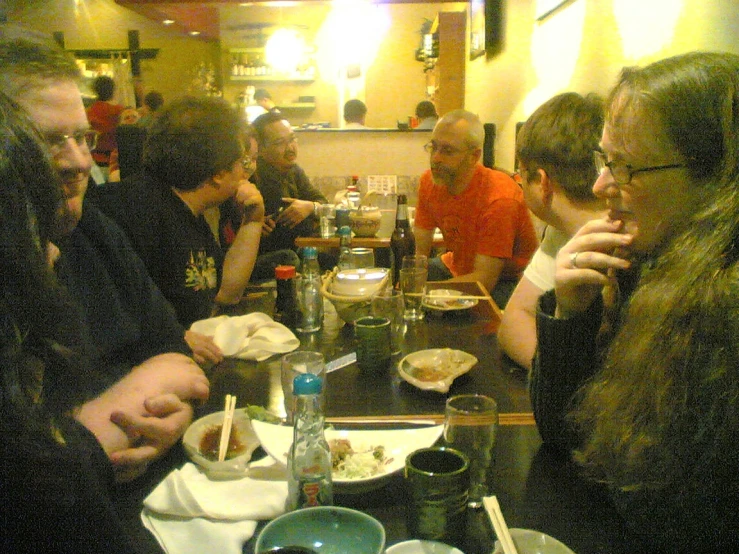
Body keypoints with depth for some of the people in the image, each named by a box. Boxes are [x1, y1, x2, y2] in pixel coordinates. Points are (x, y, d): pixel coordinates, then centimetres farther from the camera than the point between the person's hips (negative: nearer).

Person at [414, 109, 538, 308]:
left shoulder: (499, 197, -29)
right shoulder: (429, 182, -8)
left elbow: (484, 279, -30)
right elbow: (417, 252, -5)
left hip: (503, 281, -6)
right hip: (457, 267, 7)